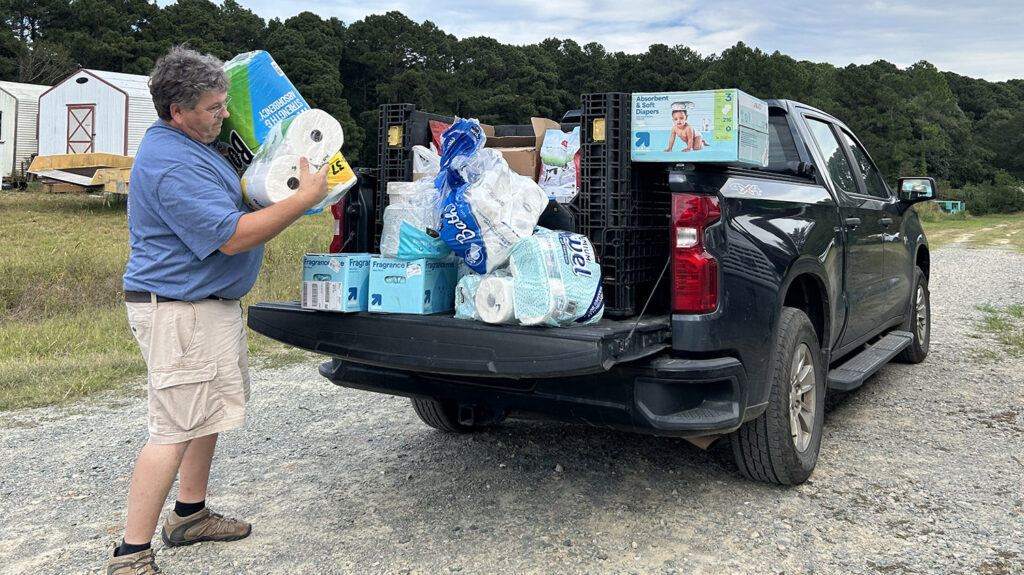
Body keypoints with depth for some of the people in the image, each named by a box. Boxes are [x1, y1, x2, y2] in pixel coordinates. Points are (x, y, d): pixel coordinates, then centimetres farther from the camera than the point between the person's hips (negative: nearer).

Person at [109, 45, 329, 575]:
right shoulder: (172, 165, -23)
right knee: (176, 429, -8)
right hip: (178, 312, -11)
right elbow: (233, 236, -27)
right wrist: (305, 198, -23)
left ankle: (190, 515, 34)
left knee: (211, 411, 19)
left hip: (209, 303, 11)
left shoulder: (188, 145, 12)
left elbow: (223, 200, 28)